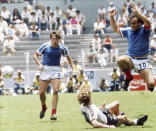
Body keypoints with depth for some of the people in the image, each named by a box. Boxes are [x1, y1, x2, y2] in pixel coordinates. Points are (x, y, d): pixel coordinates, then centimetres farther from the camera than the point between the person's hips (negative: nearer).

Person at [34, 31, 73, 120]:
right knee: (41, 92, 2)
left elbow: (68, 57, 15)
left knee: (56, 91, -17)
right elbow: (35, 55, 3)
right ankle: (44, 107, 32)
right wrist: (39, 64, -13)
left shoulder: (62, 48, -3)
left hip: (56, 70, 0)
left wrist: (72, 68, 6)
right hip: (45, 69, 0)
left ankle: (54, 113, -13)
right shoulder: (45, 46, -8)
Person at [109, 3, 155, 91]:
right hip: (130, 59, 3)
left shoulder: (144, 29, -5)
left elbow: (148, 23, -27)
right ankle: (129, 77, -5)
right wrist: (112, 17, 0)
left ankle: (150, 93, 23)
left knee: (151, 84, -17)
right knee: (120, 60, -33)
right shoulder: (129, 31, 7)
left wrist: (137, 13, -40)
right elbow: (116, 29, 16)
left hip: (142, 61, -3)